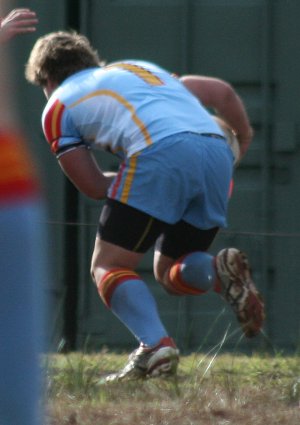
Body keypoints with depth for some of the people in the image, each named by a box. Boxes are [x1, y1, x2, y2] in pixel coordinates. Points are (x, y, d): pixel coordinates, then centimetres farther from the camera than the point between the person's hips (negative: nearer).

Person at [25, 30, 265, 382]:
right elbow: (222, 92, 31)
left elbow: (94, 188, 18)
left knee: (107, 267, 5)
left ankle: (155, 345, -21)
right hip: (218, 153, 6)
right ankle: (221, 272, -14)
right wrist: (244, 138, 47)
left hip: (160, 155, -6)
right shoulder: (140, 68, 35)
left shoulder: (58, 107, 20)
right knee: (171, 273, 20)